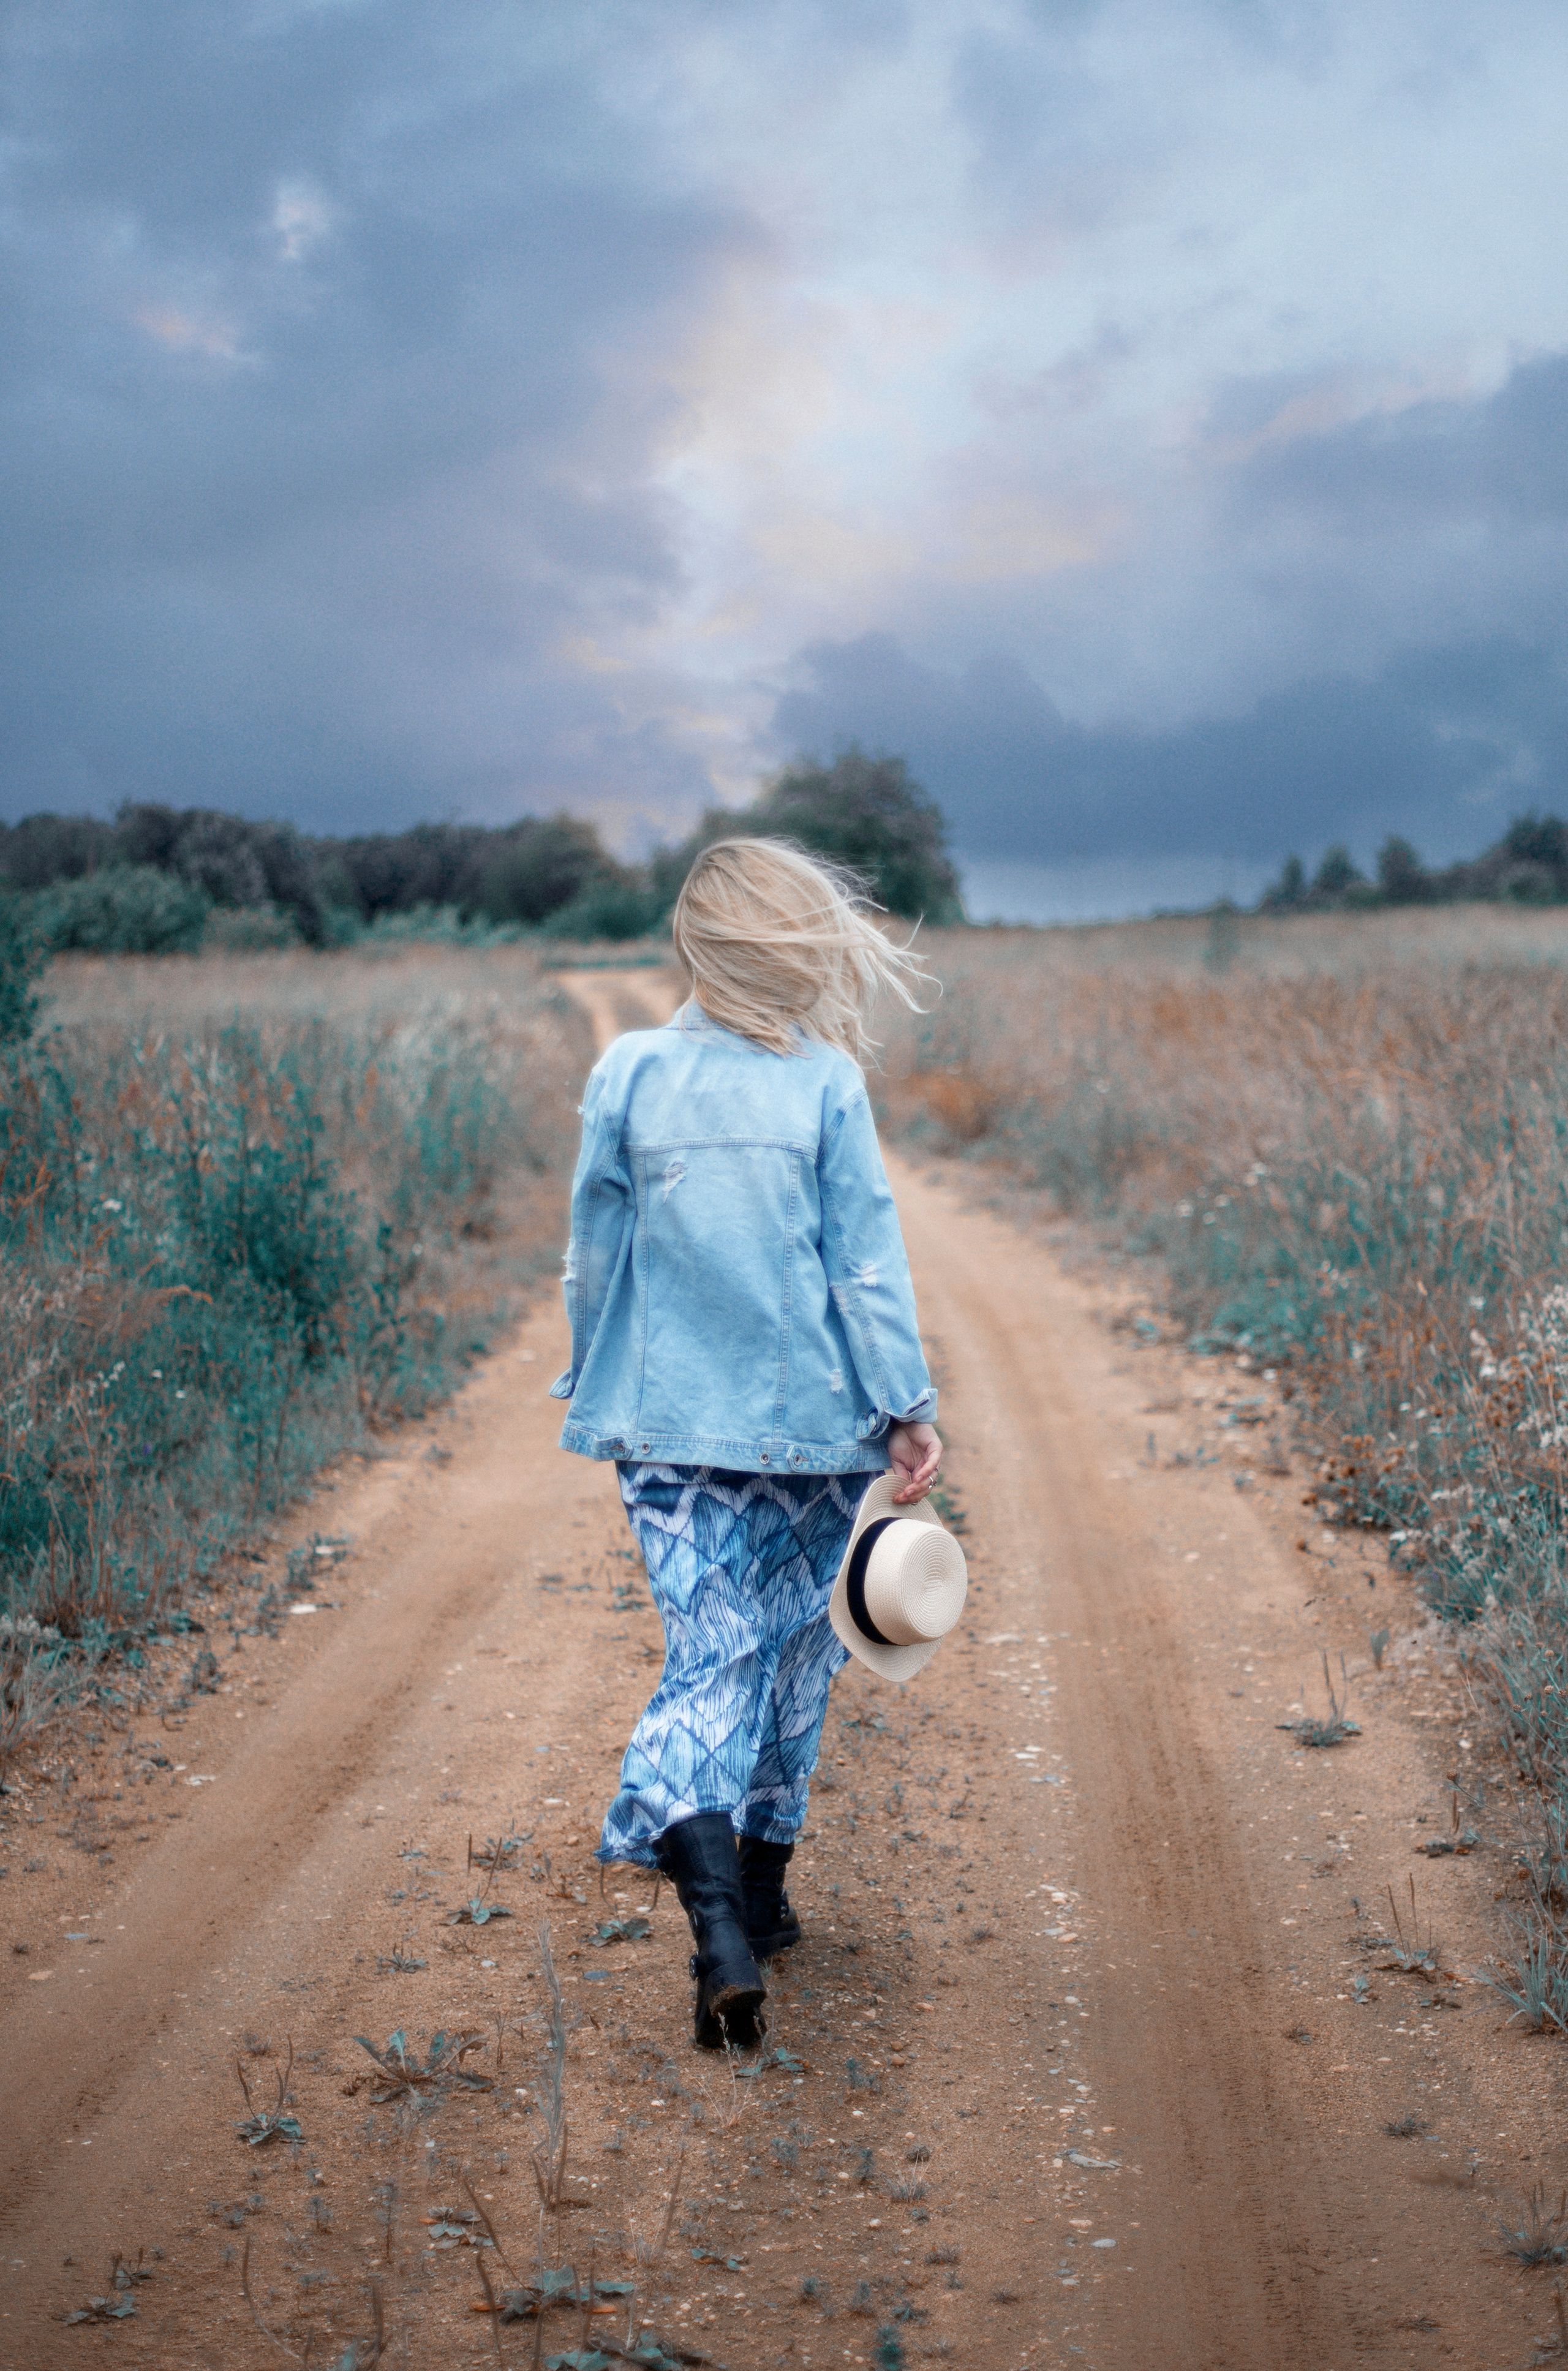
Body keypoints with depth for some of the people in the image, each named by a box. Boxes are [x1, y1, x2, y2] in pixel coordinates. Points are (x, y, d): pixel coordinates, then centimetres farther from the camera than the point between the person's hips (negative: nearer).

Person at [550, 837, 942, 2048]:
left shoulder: (627, 1075, -2)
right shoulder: (827, 1082, -8)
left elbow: (594, 1253, 5)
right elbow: (866, 1254, -7)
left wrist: (597, 1387, 19)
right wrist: (909, 1406, -2)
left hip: (671, 1418, 1)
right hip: (808, 1414, -1)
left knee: (710, 1654, 1)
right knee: (795, 1647, 17)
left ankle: (716, 1911, -20)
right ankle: (762, 1888, 29)